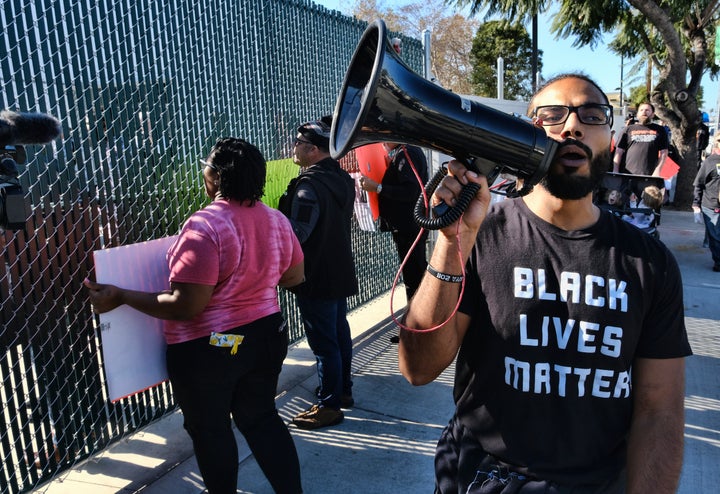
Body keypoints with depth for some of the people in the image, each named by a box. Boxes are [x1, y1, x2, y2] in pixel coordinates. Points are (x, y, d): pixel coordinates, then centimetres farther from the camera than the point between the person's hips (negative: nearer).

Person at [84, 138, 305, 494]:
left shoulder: (204, 226, -24)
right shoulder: (277, 220, -2)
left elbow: (186, 307, -24)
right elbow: (294, 276, 11)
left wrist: (119, 297, -15)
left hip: (209, 348, -6)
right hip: (267, 335, 7)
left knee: (209, 429, 17)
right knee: (261, 418, 21)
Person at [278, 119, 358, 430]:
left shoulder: (309, 185, -23)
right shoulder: (342, 179, 7)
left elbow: (296, 234, -26)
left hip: (316, 278, -10)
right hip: (340, 272, 10)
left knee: (323, 342, 2)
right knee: (340, 333, 20)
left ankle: (329, 406, 14)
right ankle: (343, 390, 35)